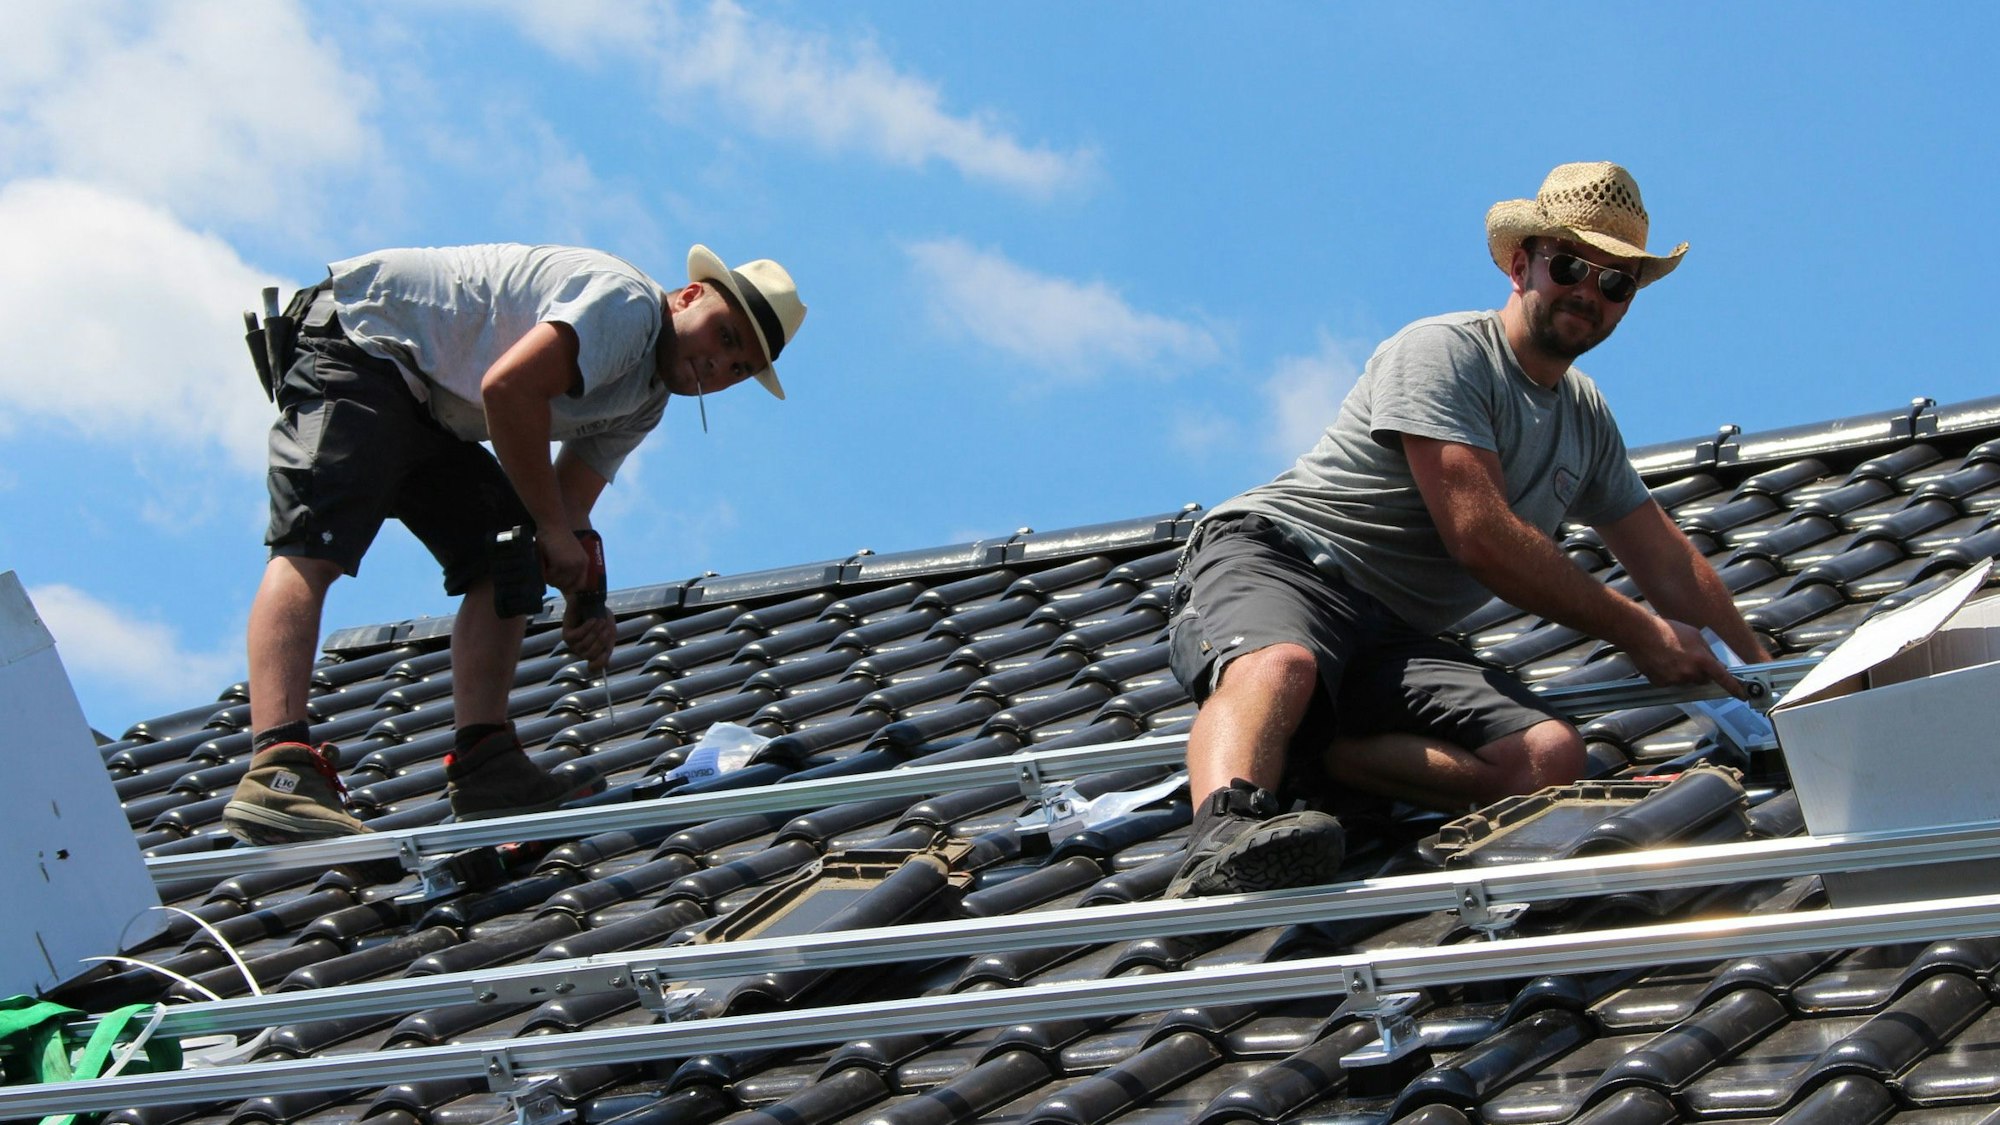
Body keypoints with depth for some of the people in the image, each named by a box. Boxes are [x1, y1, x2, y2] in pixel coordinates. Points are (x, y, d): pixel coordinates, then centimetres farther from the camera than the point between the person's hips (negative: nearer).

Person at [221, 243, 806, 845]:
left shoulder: (644, 403, 11)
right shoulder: (626, 303, -20)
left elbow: (568, 503, 4)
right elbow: (509, 387, -33)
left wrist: (584, 603, -15)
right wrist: (554, 529, -26)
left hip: (430, 416, 11)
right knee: (312, 548, -24)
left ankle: (482, 768, -8)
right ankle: (276, 773, -39)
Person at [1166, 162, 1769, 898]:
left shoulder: (1588, 420, 22)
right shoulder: (1443, 352, -5)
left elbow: (1670, 567, 30)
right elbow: (1479, 536, -13)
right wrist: (1633, 631, -6)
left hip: (1394, 639, 7)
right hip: (1270, 560, -7)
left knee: (1550, 758, -22)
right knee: (1280, 665, -44)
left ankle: (1286, 753, -26)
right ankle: (1225, 829, -70)